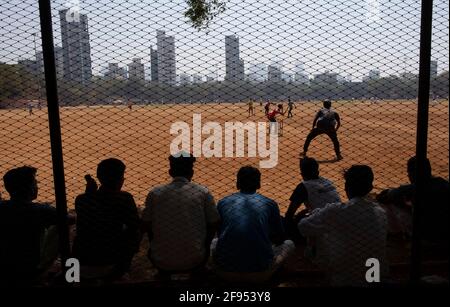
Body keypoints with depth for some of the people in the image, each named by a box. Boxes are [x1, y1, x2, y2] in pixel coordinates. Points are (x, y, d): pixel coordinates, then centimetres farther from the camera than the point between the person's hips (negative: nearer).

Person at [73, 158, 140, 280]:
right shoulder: (124, 198, -17)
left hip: (79, 268, 4)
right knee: (135, 233, 16)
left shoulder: (80, 199, -6)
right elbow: (135, 226, -6)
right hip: (108, 267, -4)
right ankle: (120, 269, 26)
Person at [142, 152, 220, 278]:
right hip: (194, 262, -1)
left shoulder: (155, 193, -4)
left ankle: (164, 275, 25)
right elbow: (213, 225, 1)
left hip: (162, 262, 1)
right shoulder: (203, 193, -6)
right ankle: (197, 272, 25)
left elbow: (147, 225, 4)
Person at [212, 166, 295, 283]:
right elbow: (280, 239, 18)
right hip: (260, 274, -1)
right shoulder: (269, 203, 5)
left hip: (226, 273, 2)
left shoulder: (223, 202, 9)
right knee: (289, 243, 25)